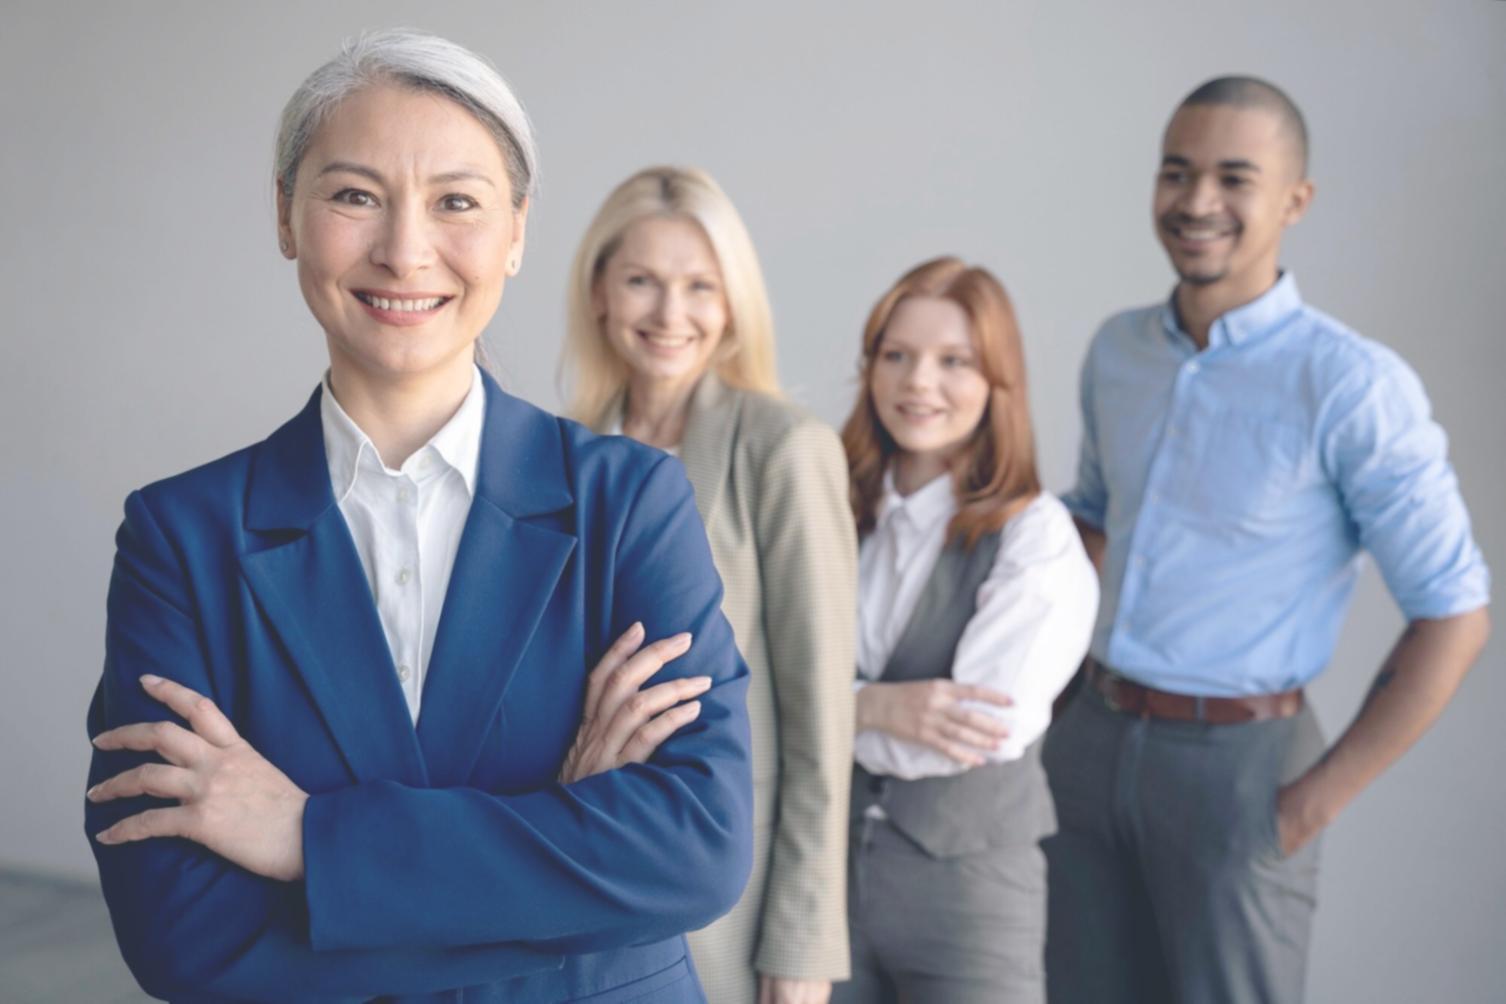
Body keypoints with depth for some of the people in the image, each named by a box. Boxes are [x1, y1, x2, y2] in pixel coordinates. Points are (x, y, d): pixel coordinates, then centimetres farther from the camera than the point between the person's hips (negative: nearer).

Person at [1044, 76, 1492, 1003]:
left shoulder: (1354, 386, -15)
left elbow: (1454, 618, -13)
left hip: (1236, 759, -5)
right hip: (1091, 741, 5)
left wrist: (1318, 801, -12)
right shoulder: (1118, 350, 4)